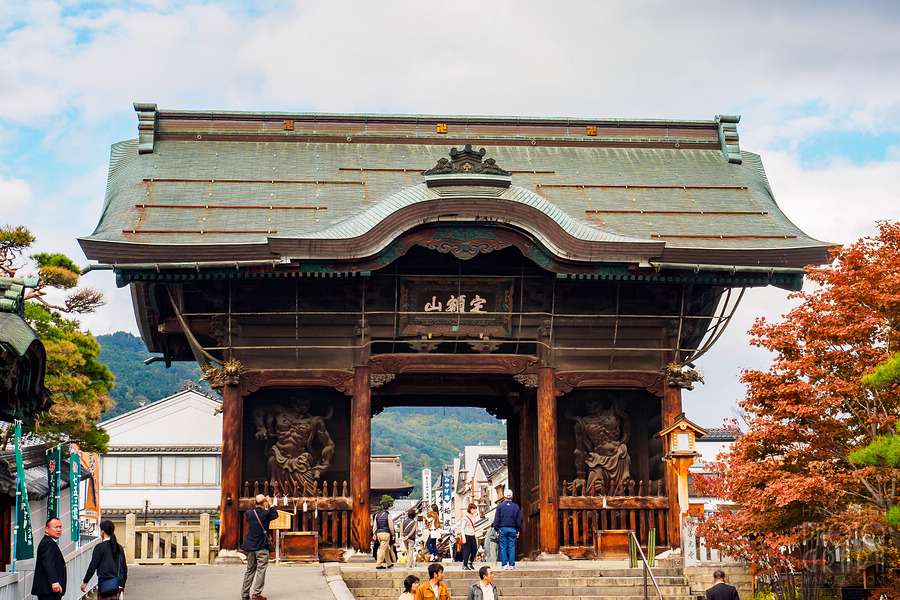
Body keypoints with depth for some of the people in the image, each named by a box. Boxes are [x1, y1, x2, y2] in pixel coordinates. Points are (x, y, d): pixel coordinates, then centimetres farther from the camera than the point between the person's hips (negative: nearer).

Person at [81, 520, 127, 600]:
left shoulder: (100, 547, -8)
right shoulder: (119, 548, 10)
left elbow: (93, 566, -7)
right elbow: (124, 568, 15)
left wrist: (85, 582, 2)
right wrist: (123, 584, 25)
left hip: (105, 584, -5)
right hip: (118, 585, 6)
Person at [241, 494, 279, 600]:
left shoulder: (249, 513, -1)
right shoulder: (266, 514, -12)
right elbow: (275, 515, 8)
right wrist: (271, 504, 17)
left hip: (250, 547, 5)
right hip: (262, 547, -5)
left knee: (250, 570, 14)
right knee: (261, 570, 0)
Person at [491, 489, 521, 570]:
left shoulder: (500, 506, 1)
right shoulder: (516, 506, 7)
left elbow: (496, 519, 1)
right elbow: (519, 520, 10)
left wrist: (497, 530, 5)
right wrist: (518, 530, 15)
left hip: (503, 528, -1)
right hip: (512, 529, 2)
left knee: (503, 547, 1)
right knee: (511, 547, 2)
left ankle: (504, 564, -4)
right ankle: (512, 564, -2)